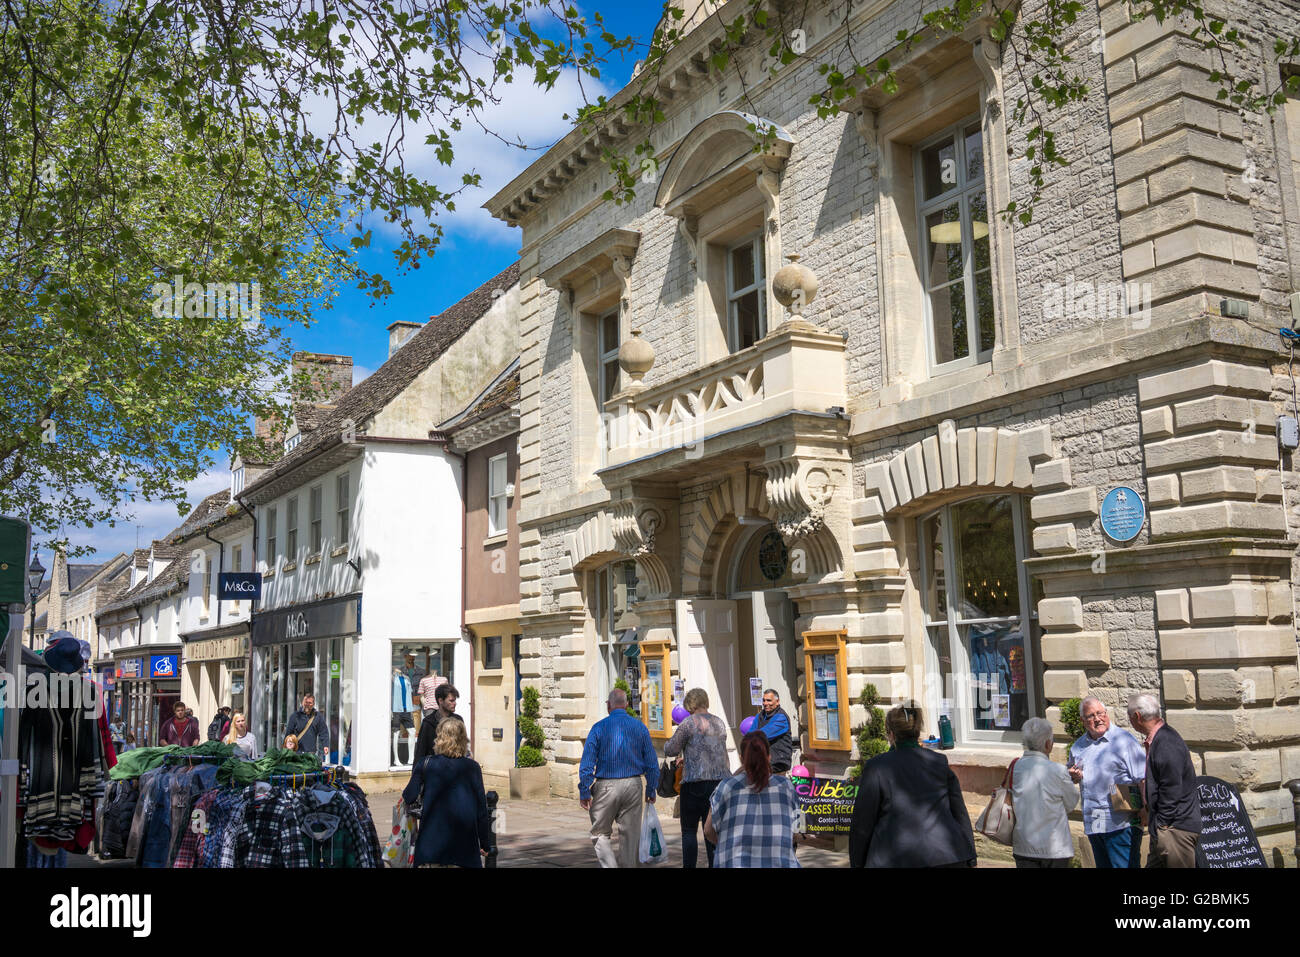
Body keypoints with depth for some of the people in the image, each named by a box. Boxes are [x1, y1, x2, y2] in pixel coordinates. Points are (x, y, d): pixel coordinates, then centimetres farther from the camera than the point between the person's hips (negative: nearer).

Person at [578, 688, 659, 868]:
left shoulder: (599, 727, -4)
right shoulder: (640, 727, 5)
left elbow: (587, 763, -8)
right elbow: (652, 763, 5)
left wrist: (584, 792, -4)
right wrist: (651, 790, 13)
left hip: (606, 786, -3)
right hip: (633, 786, 3)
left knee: (600, 833, 7)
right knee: (630, 834, 11)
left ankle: (609, 865, -10)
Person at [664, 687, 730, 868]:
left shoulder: (688, 724, -7)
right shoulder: (720, 723, 12)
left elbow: (671, 750, -3)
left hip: (695, 782, -5)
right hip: (721, 778, 5)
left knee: (689, 830, 5)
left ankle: (689, 865, 2)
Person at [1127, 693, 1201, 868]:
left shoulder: (1166, 743, -19)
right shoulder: (1157, 739, 14)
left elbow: (1171, 789, -20)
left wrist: (1162, 824, -16)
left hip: (1175, 827, -10)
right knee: (1155, 864, 13)